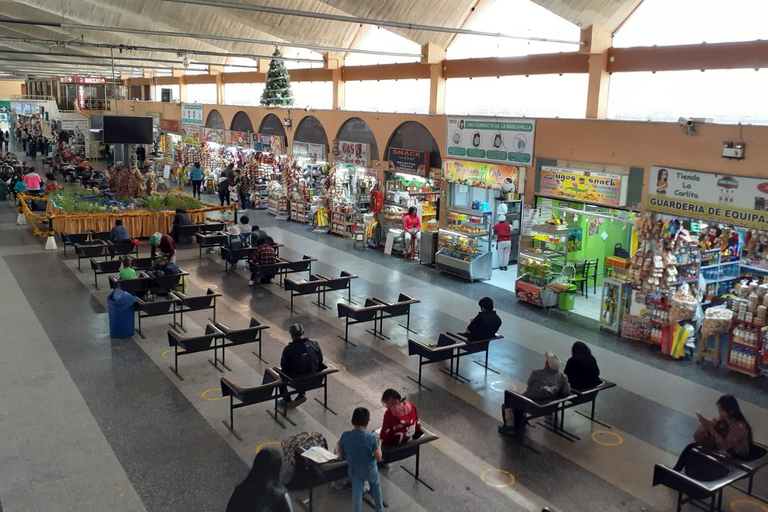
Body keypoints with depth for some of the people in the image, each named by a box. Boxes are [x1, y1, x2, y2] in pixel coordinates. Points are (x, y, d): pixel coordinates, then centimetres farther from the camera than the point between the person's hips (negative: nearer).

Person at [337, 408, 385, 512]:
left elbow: (340, 451, -2)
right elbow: (378, 458, -17)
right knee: (375, 484, 29)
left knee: (357, 492, 16)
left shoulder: (345, 435, -19)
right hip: (370, 469, 0)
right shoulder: (371, 437, -25)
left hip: (354, 470, 0)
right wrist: (379, 445, -1)